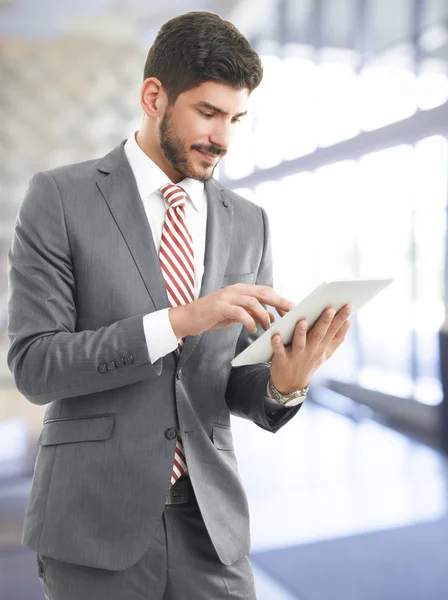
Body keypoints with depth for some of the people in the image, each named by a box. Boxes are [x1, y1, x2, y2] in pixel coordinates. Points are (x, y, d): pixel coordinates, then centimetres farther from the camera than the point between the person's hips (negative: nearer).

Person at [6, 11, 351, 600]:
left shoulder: (249, 223, 4)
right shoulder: (60, 198, -6)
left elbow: (243, 390, 7)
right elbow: (33, 365, -12)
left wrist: (284, 382, -16)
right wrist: (178, 320, -23)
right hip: (95, 524, -2)